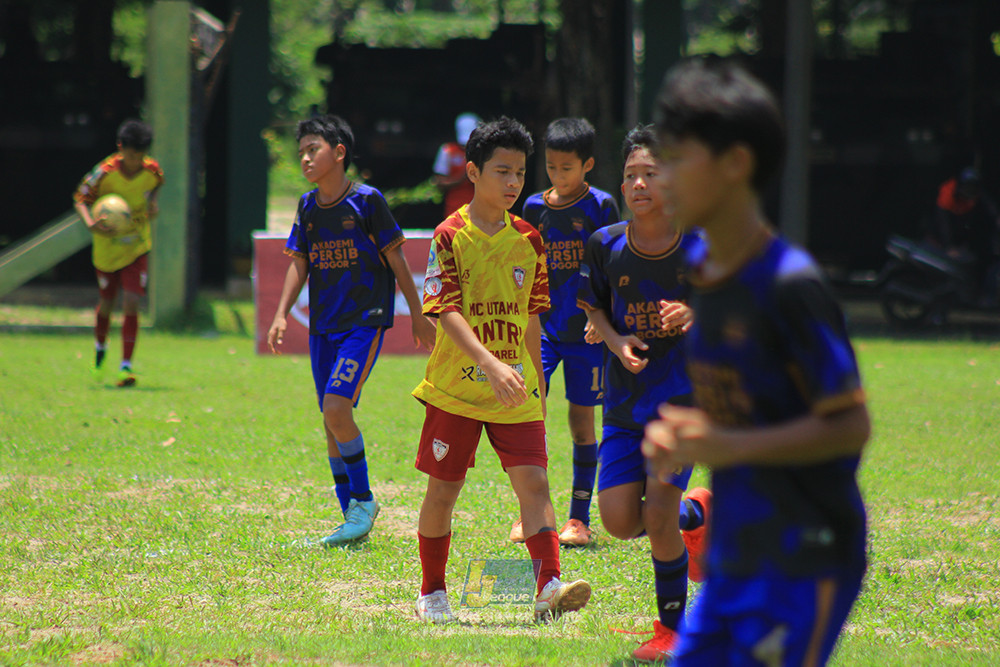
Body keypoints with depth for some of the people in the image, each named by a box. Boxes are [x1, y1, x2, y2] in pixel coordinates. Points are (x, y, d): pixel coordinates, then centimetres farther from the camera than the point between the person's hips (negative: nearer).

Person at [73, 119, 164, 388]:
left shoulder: (152, 171, -10)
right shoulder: (105, 172, -20)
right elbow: (80, 199, -11)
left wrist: (152, 204, -5)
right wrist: (90, 223, -30)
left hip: (137, 247, 1)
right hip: (107, 247, -1)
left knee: (131, 303, -13)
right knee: (106, 303, 13)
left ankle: (126, 366, -9)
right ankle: (100, 347, 44)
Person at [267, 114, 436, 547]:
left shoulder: (366, 201, -8)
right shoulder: (308, 207, 9)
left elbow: (396, 260, -3)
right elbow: (299, 264, 11)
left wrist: (418, 315, 0)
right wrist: (281, 314, -2)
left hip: (365, 320, -6)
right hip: (323, 325, 6)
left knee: (336, 408, -19)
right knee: (331, 420, 6)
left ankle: (363, 499, -3)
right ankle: (353, 514, 15)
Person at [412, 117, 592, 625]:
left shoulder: (527, 240, 7)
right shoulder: (451, 236, -8)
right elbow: (446, 312, -18)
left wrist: (538, 385, 18)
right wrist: (491, 366, -30)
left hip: (515, 391, 3)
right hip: (456, 387, -3)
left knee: (533, 480, -10)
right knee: (443, 488, 5)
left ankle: (549, 587, -19)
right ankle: (432, 593, 20)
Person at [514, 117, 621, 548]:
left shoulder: (600, 206, -3)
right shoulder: (534, 208, 7)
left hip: (586, 330, -2)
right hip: (543, 325, 3)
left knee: (582, 419, 3)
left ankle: (579, 518, 13)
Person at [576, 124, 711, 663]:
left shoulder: (702, 247, -9)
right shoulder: (606, 245, -2)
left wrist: (696, 318, -20)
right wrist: (617, 342, -7)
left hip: (683, 392, -3)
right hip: (625, 399, 4)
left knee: (658, 519, -13)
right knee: (619, 520, -5)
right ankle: (696, 512, 28)